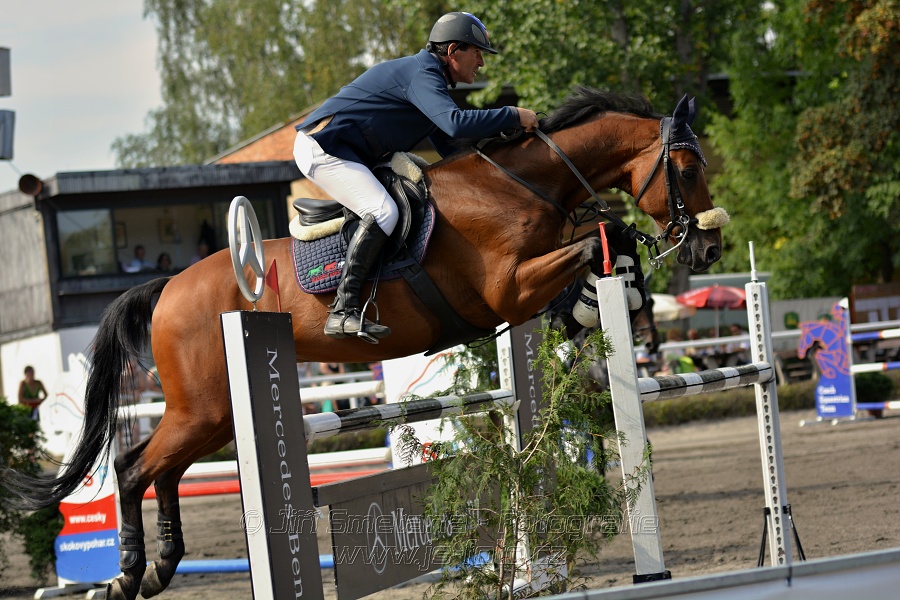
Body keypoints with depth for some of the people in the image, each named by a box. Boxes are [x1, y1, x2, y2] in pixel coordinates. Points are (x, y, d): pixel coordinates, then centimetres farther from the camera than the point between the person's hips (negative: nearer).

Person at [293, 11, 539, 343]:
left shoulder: (427, 74, 19)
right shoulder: (421, 74, -15)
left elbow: (447, 147, 26)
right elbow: (455, 123, -33)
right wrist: (513, 116, -23)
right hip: (323, 146, -11)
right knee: (383, 212, -27)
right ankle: (343, 310, -33)